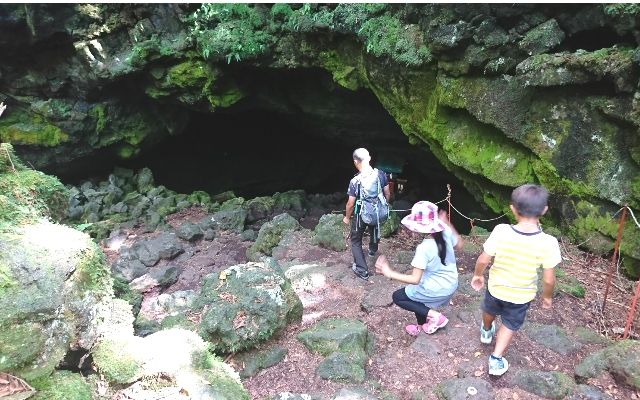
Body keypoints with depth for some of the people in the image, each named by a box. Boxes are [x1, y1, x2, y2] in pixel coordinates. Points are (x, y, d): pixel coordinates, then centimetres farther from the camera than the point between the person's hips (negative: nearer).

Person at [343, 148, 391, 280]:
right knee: (375, 232, 34)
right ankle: (373, 250, 63)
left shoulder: (355, 181, -28)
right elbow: (387, 194, -4)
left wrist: (347, 217, -1)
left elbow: (350, 204, -19)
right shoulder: (381, 174, -16)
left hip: (361, 215, -5)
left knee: (356, 241, 15)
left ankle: (362, 271, 18)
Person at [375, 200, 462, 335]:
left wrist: (389, 273, -26)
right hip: (451, 285, 7)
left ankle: (433, 315, 4)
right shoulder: (446, 232, -14)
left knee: (397, 297, 11)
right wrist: (447, 223, 10)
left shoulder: (424, 248, -31)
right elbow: (459, 245, 9)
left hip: (437, 290, -7)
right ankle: (421, 326, 44)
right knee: (416, 295, 32)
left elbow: (415, 280, -30)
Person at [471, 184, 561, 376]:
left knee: (490, 310, 33)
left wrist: (478, 275, 5)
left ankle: (486, 332, 61)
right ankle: (496, 359, 28)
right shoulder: (548, 243, -27)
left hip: (496, 287, 1)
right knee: (510, 325, 27)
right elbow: (549, 279, -17)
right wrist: (547, 296, 4)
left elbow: (483, 260, -16)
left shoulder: (501, 231, -27)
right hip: (522, 295, -1)